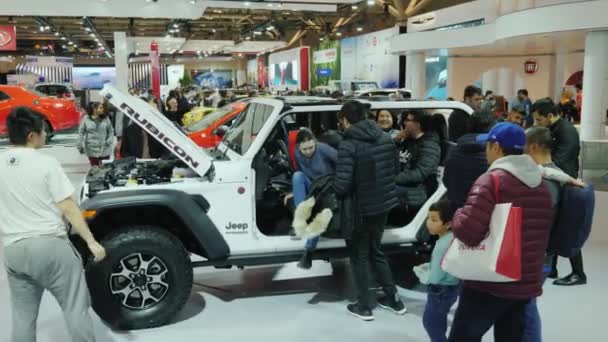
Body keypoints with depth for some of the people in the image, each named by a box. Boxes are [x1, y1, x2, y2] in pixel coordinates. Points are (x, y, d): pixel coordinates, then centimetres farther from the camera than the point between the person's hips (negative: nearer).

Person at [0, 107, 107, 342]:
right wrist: (91, 241, -6)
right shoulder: (45, 163, -10)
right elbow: (68, 209, -11)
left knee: (23, 316, 15)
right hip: (50, 245, -5)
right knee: (75, 308, 6)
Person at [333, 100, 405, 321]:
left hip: (361, 209, -7)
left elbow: (342, 185, -24)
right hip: (384, 204, 7)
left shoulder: (348, 146, -20)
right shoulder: (386, 139, 2)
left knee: (359, 256, 11)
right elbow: (395, 171, 11)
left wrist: (331, 187, -2)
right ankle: (393, 298, 30)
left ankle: (364, 306, 18)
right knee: (376, 251, 23)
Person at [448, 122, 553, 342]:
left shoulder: (491, 180, -16)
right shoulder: (541, 185, 10)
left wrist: (457, 217, -6)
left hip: (490, 283, -7)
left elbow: (467, 230, -26)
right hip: (526, 284, 7)